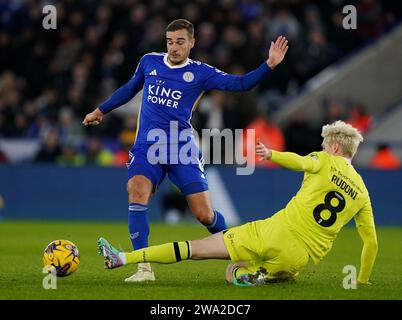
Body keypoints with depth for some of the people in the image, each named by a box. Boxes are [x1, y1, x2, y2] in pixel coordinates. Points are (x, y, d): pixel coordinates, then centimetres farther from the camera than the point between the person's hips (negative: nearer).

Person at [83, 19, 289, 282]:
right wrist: (101, 110, 36)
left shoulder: (200, 73, 1)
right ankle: (144, 268, -26)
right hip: (147, 147, 2)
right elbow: (130, 88, 27)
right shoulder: (149, 62, 10)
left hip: (182, 150, -1)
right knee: (137, 191, -28)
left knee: (204, 214, -5)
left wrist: (269, 65, -18)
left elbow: (240, 84, -5)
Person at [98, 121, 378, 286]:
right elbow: (372, 243, 15)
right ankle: (261, 275, -10)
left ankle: (122, 258, 2)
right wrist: (362, 282, 24)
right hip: (301, 258, 4)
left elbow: (301, 162, -23)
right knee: (233, 275, 25)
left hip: (276, 233, -4)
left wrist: (272, 154, -32)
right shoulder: (362, 194, 14)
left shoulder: (326, 161, 2)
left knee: (198, 248, 3)